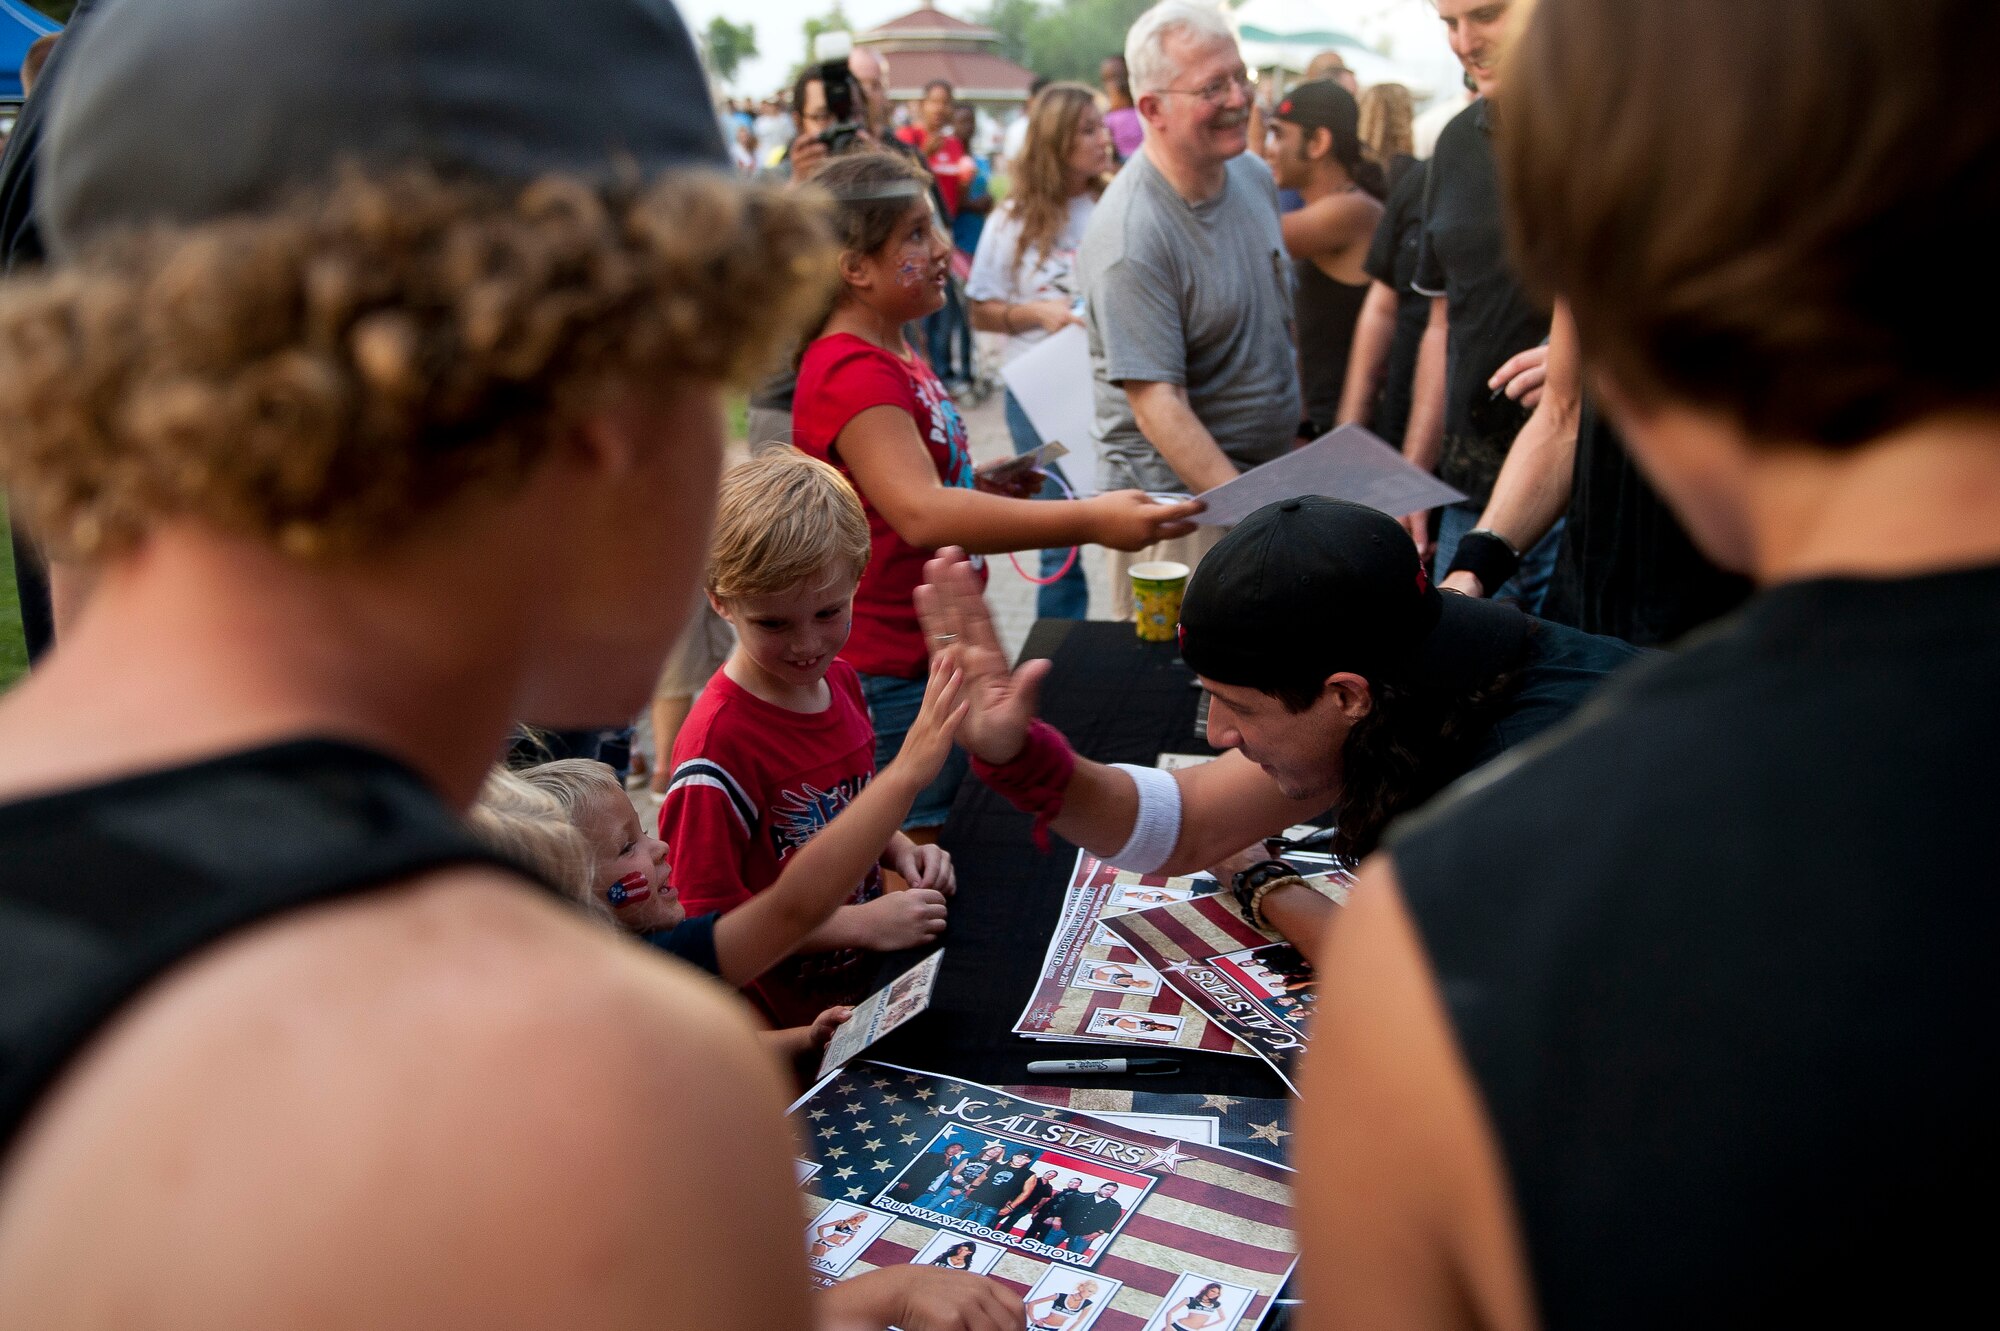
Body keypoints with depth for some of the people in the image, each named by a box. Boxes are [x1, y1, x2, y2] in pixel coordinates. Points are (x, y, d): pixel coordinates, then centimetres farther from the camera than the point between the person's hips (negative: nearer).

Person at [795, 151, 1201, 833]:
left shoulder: (894, 357, 13)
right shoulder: (851, 372, -21)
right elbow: (921, 515, -35)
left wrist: (992, 488, 8)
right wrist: (1089, 521, -40)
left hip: (933, 654, 10)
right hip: (891, 676, -10)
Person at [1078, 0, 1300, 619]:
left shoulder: (1255, 176, 4)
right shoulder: (1129, 238, -23)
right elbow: (1158, 405, -26)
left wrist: (1298, 426, 17)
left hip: (1269, 475, 8)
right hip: (1177, 498, -7)